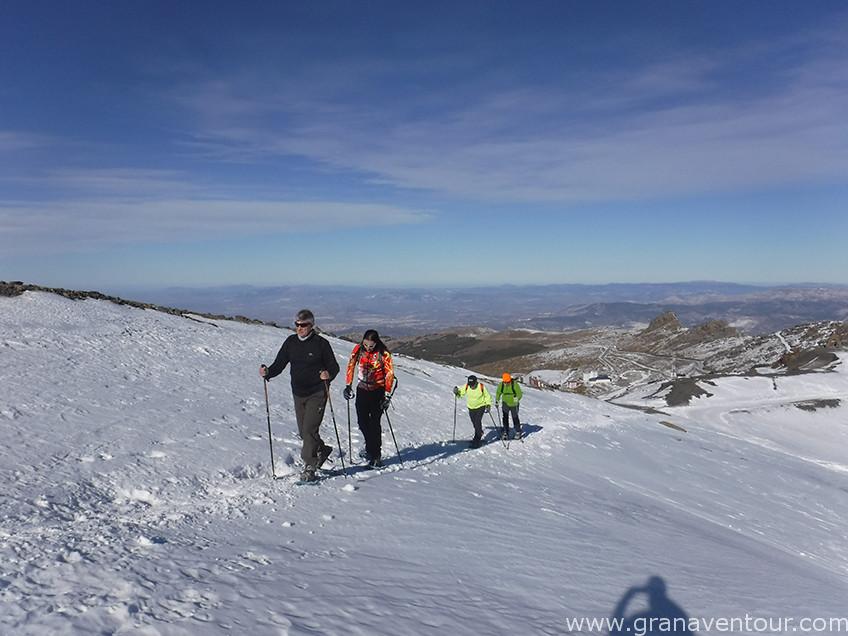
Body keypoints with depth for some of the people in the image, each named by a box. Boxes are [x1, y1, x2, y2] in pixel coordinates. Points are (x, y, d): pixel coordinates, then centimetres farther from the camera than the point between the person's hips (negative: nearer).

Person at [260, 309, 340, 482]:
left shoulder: (321, 343, -8)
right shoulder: (291, 342, 4)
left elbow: (334, 366, -5)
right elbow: (279, 364, 4)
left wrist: (328, 374, -27)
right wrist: (268, 372, -15)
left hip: (317, 393, -5)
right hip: (298, 393, 5)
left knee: (309, 429, -12)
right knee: (303, 431, 13)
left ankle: (309, 468, -2)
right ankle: (322, 450, 39)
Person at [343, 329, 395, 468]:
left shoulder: (384, 354, -14)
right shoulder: (358, 350, -6)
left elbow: (390, 374, -11)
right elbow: (351, 366, 2)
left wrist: (387, 395, -16)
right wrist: (348, 386, -4)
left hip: (378, 391, -3)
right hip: (362, 390, 4)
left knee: (374, 423, -8)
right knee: (362, 421, 4)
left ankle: (375, 456, 2)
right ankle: (370, 446, 30)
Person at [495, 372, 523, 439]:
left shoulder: (515, 385, -21)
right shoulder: (501, 385, -10)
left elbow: (520, 393, -17)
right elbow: (498, 393, 5)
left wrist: (517, 398, -35)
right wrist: (497, 400, -6)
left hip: (514, 404, -3)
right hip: (505, 404, 3)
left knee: (515, 418, 5)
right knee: (505, 418, 1)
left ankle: (518, 432, 22)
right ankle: (506, 433, 10)